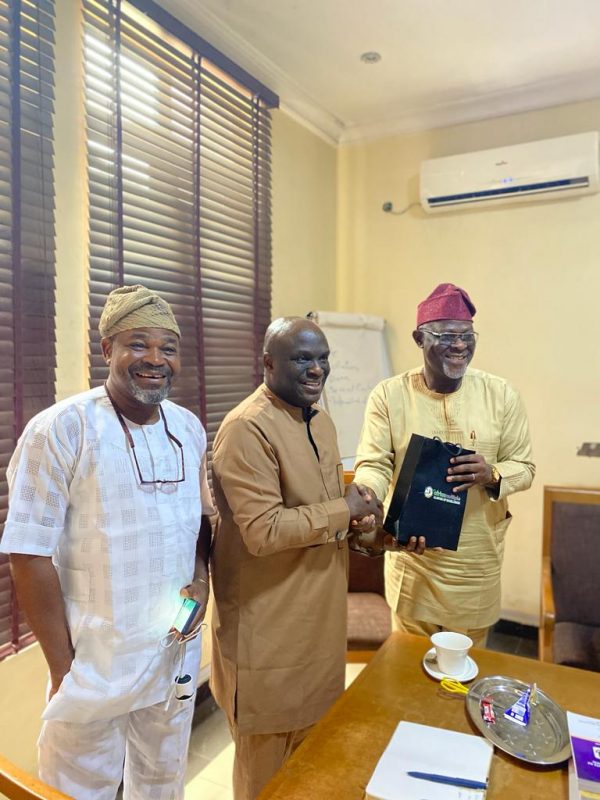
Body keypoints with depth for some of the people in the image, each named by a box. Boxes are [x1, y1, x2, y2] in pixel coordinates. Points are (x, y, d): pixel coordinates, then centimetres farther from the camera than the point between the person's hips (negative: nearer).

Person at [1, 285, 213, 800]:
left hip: (178, 651, 5)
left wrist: (201, 578, -6)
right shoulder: (61, 430, -18)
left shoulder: (189, 428, -1)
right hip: (97, 660, -5)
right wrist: (63, 668, -12)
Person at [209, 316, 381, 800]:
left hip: (319, 615, 8)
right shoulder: (247, 428, -22)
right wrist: (343, 510, -19)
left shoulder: (321, 421, 7)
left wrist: (354, 519, -4)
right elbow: (263, 531, -28)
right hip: (268, 624, -8)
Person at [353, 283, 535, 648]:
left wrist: (492, 475, -24)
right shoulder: (388, 395, -10)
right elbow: (374, 464, -12)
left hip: (477, 561, 1)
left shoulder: (501, 394, -6)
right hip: (411, 558, -1)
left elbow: (524, 466, -1)